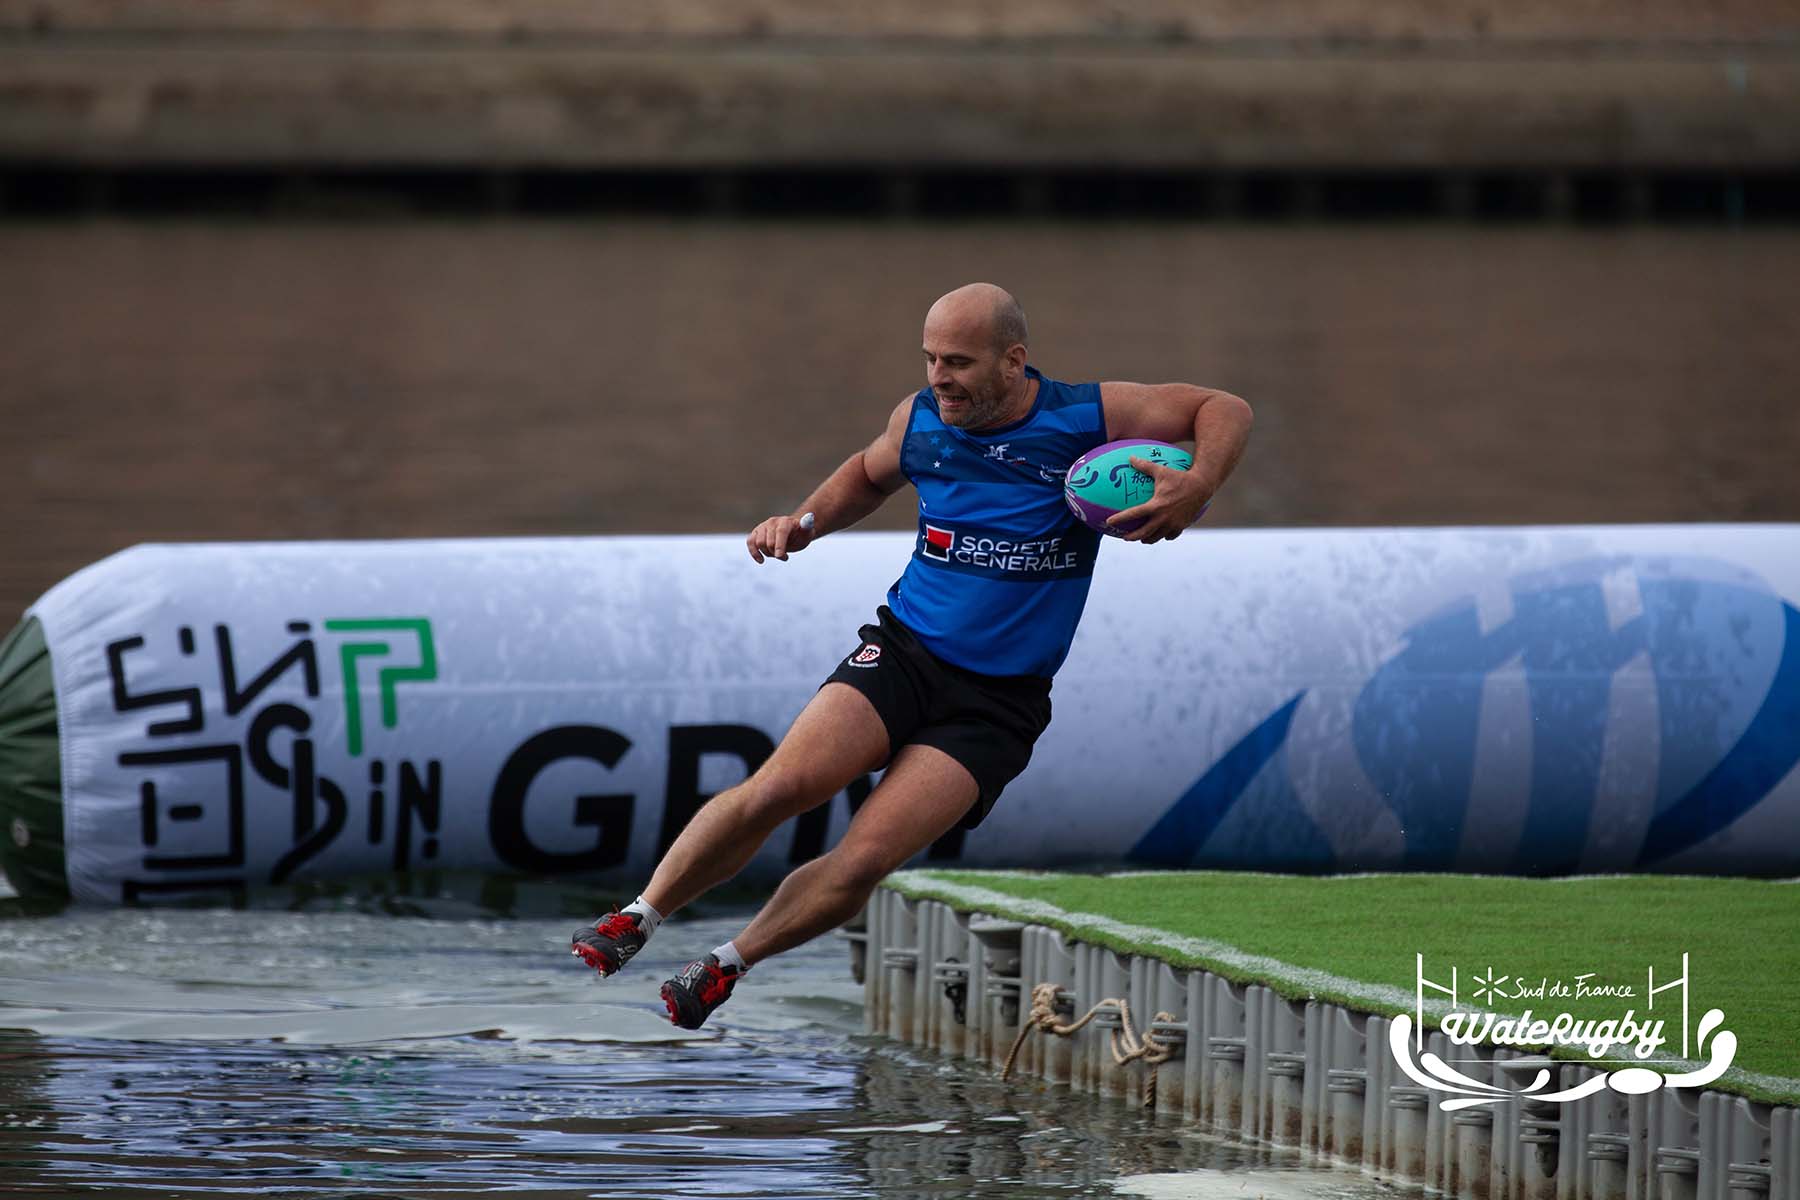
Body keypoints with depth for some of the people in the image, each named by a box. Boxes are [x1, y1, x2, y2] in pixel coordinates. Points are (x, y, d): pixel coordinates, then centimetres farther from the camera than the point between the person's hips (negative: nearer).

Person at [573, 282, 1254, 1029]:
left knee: (865, 862, -17)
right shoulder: (919, 421, 3)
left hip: (996, 704, -2)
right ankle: (635, 922, -7)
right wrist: (805, 521, 10)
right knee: (777, 787, -23)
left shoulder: (1089, 419, -7)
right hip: (903, 653, 2)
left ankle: (725, 967, 5)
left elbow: (1225, 409, 2)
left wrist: (1198, 485, -17)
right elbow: (871, 472, 27)